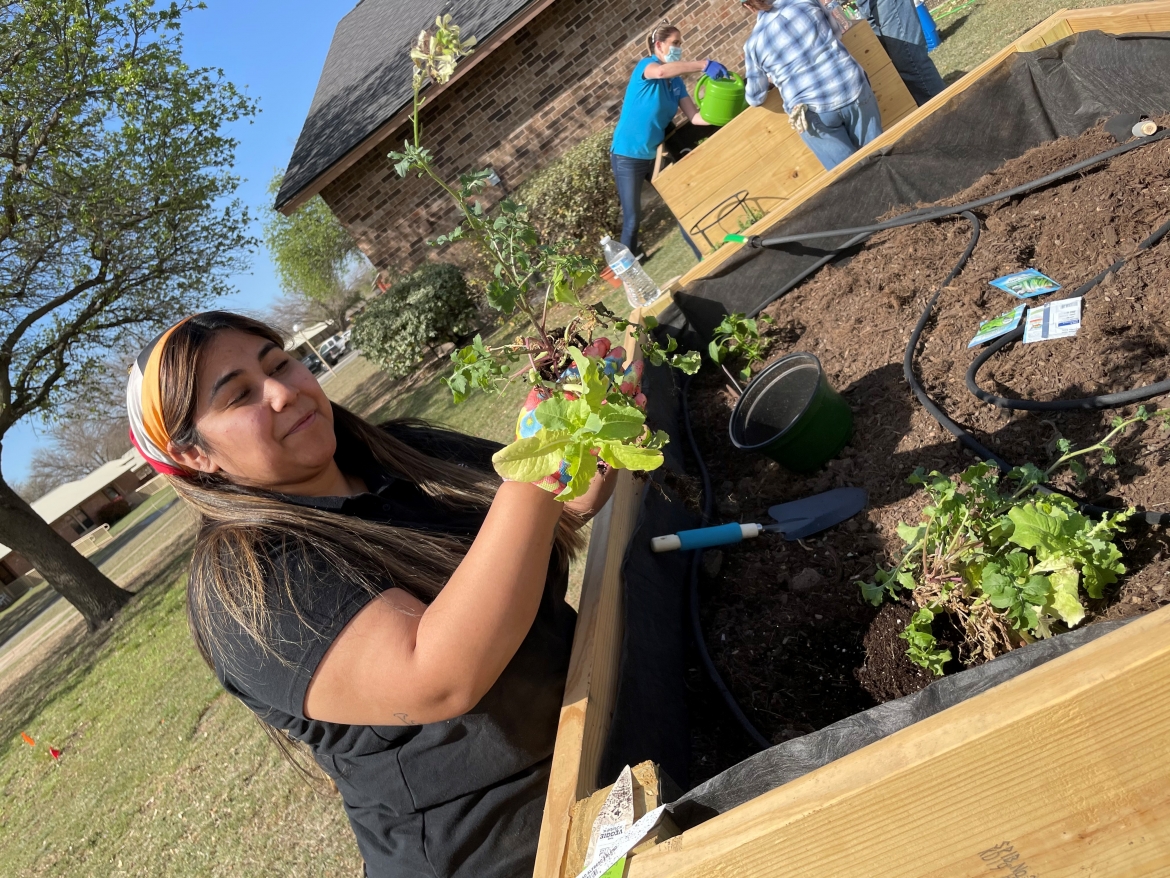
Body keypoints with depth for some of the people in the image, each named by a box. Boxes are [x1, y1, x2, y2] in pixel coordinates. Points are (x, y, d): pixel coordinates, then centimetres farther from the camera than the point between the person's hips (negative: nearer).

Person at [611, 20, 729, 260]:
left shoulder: (677, 82, 7)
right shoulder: (645, 65, -12)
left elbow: (695, 116, -2)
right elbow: (661, 71, -38)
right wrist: (704, 65, -42)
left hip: (656, 155, 7)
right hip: (628, 155, -7)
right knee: (632, 219, -1)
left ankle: (705, 256, 15)